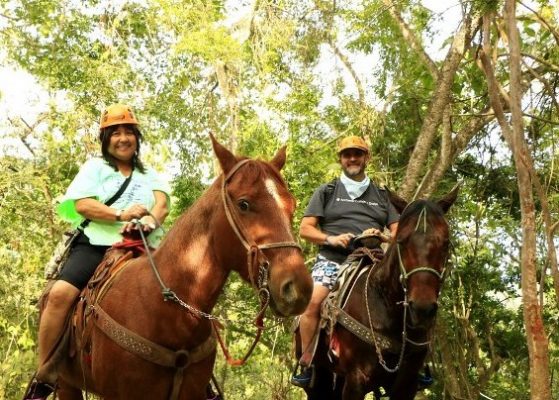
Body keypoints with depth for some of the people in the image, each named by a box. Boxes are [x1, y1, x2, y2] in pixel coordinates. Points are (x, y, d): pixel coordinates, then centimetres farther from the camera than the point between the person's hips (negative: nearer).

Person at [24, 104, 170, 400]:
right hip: (96, 245, -2)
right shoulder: (95, 167, 15)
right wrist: (120, 215, -16)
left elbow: (162, 203, 3)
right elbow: (82, 204, -1)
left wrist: (151, 220, -22)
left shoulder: (150, 176, 22)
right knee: (60, 293, -28)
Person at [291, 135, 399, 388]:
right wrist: (330, 239, -11)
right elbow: (305, 229, 8)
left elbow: (398, 232, 15)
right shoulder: (326, 192, 16)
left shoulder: (381, 195, 22)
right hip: (332, 260, -2)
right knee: (313, 301, -30)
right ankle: (305, 365, -20)